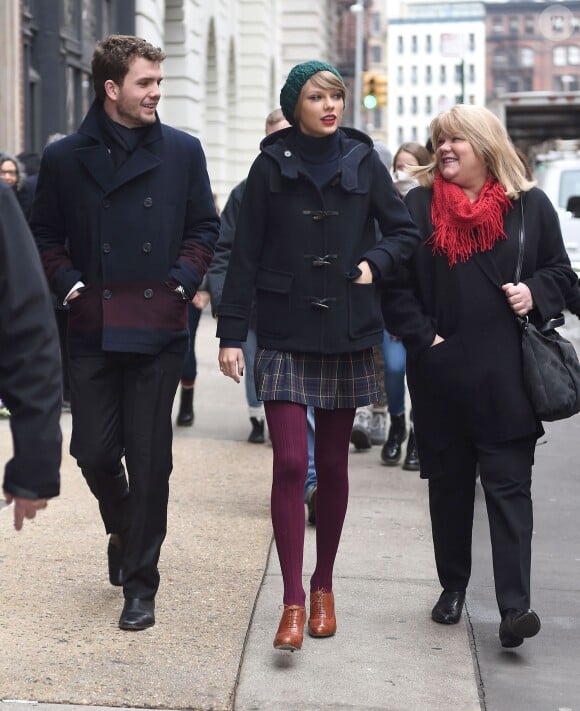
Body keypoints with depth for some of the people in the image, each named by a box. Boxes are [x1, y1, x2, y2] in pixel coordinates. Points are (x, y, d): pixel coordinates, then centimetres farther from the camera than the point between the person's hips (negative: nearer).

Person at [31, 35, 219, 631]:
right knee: (94, 451, 4)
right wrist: (69, 283, -3)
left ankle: (140, 584, 12)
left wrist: (182, 280, -2)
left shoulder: (182, 152, 4)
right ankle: (122, 528, 36)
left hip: (157, 329, 0)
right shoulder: (65, 157, 2)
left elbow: (203, 227, 11)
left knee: (149, 462, 1)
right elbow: (45, 236, 11)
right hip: (93, 330, 1)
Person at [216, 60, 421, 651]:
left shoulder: (362, 163, 3)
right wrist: (231, 333, -3)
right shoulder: (271, 166, 0)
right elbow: (245, 255, 0)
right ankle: (293, 602, -4)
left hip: (346, 337, 2)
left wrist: (375, 263, -8)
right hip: (285, 337, -2)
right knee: (290, 463, -9)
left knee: (332, 464, 9)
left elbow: (405, 232, 11)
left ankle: (323, 586, 25)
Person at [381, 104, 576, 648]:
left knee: (508, 486, -4)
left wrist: (536, 294, -9)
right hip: (440, 374, 2)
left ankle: (514, 606, -7)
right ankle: (452, 587, 27)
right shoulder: (418, 207, 4)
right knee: (447, 484, 12)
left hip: (507, 378, -1)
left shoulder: (530, 206, 4)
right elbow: (395, 283, 3)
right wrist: (421, 337, -7)